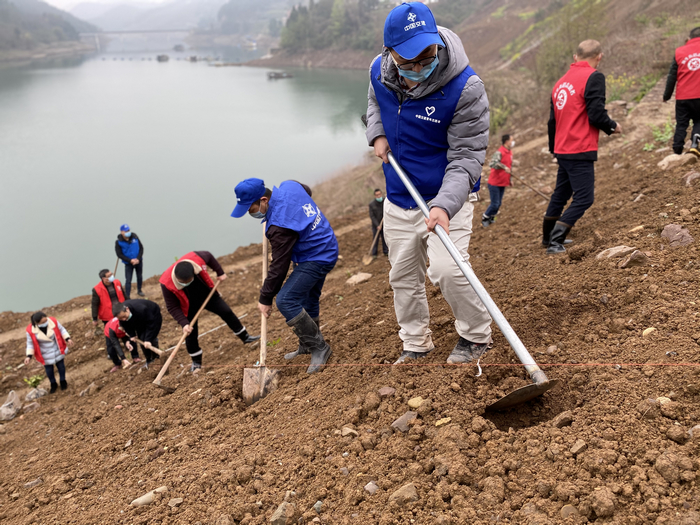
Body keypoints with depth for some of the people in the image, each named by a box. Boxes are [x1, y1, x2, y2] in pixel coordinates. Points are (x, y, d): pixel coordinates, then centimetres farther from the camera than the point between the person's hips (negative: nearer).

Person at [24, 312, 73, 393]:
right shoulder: (30, 330, -25)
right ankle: (53, 384, 45)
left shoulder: (53, 321, -25)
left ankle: (63, 381, 46)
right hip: (45, 353, 0)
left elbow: (61, 329, -8)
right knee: (49, 369, 17)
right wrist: (29, 356, -16)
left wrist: (68, 339, -18)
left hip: (57, 349, 1)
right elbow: (30, 343, -10)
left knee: (60, 365, 19)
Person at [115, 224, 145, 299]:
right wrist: (130, 260, -21)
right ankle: (127, 297, -2)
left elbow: (141, 248, -3)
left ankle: (139, 291, 40)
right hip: (128, 263, -3)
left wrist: (138, 259, -15)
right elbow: (119, 254, -12)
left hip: (138, 261, 3)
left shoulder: (135, 237, -7)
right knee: (128, 280, -6)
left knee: (140, 276, 19)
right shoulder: (118, 242, -13)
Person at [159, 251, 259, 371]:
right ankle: (196, 362, 19)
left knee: (227, 312, 5)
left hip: (207, 294, 3)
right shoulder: (167, 283, -37)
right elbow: (172, 307, -24)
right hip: (189, 306, -3)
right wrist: (184, 323, -32)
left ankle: (245, 337, 25)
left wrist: (220, 272, -2)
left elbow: (209, 256, -8)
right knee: (191, 333, -2)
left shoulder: (196, 258, -35)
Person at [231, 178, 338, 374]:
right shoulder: (289, 185, -6)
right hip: (326, 248, 11)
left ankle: (319, 347, -6)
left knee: (286, 301, -17)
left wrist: (265, 298, -14)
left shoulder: (279, 225, -31)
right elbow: (307, 191, 20)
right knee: (307, 300, 21)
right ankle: (308, 345, 36)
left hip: (315, 259, -11)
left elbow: (279, 266, -24)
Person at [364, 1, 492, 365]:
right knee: (403, 275, 13)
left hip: (448, 196, -5)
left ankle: (476, 337, 8)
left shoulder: (465, 88, -25)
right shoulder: (379, 71, -9)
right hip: (399, 197, 6)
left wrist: (444, 205, -38)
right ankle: (416, 345, 33)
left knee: (447, 270, -20)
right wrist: (377, 133, -4)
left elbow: (466, 157, -24)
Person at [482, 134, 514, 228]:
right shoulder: (500, 152, -19)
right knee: (495, 204, -5)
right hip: (494, 183, -8)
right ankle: (484, 218, 15)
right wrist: (504, 167, -37)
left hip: (503, 183, 8)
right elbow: (492, 164, -32)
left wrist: (510, 180, 21)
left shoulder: (510, 152, 9)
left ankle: (491, 218, 30)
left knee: (498, 203, 12)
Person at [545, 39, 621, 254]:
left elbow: (552, 121, 19)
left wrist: (554, 149, 29)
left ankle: (548, 238, 33)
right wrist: (613, 127, 2)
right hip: (580, 151, -9)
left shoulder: (561, 81, 15)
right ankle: (555, 242, -13)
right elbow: (596, 114, -18)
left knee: (560, 195, 20)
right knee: (583, 198, -5)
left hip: (562, 150, 9)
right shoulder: (593, 77, -9)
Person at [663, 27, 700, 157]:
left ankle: (677, 151, 8)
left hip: (682, 97, 1)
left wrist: (667, 95, 13)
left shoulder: (679, 52, 3)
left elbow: (672, 76, 5)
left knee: (681, 124, 11)